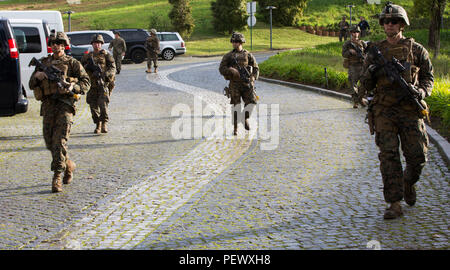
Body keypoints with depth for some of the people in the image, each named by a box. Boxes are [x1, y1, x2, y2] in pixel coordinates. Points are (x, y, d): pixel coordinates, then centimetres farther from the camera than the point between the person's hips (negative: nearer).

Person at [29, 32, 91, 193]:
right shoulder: (43, 62, 16)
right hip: (48, 105, 5)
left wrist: (72, 87, -18)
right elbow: (31, 85, 15)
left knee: (60, 142, -14)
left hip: (65, 104, -5)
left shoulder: (72, 63, 5)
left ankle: (57, 179, -12)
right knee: (50, 142, 7)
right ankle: (69, 165, 32)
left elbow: (86, 83, 1)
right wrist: (37, 76, -6)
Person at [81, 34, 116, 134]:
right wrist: (87, 66, -7)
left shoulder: (106, 55, 6)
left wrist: (104, 74, -18)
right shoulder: (87, 56, 15)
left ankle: (104, 123, -6)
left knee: (103, 104, -18)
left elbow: (112, 68, -1)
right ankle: (98, 125, 18)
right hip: (92, 85, 3)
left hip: (103, 84, -3)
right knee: (93, 106, 4)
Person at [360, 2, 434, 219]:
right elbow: (367, 85, 10)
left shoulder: (416, 50, 5)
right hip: (384, 111, 0)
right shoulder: (375, 52, 8)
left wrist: (421, 92, -11)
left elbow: (428, 77, 10)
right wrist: (370, 74, -12)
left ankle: (408, 182, 34)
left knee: (417, 156, 0)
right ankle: (394, 204, -3)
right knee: (388, 156, -8)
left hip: (410, 110, 0)